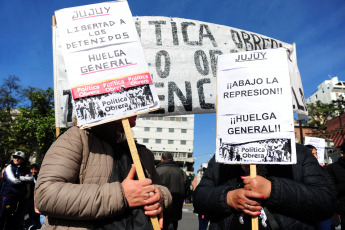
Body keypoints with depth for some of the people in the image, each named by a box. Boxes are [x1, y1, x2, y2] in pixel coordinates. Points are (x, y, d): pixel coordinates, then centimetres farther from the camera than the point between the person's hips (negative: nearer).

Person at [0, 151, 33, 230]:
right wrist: (24, 179, -4)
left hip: (21, 198, 4)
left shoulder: (25, 170, 10)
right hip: (9, 196, -4)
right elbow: (13, 181, -14)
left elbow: (31, 179, -6)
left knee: (19, 220, 11)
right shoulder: (9, 168, -1)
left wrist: (20, 178, -13)